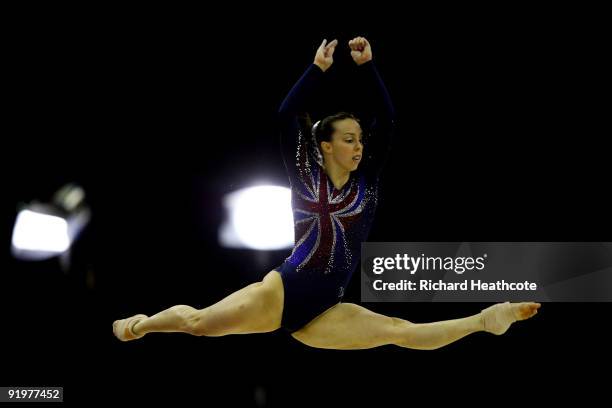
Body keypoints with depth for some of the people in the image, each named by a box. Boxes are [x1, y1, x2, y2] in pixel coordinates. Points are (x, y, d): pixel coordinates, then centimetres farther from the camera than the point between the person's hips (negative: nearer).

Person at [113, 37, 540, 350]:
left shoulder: (366, 181, 8)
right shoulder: (306, 176, 2)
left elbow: (386, 118, 0)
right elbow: (287, 116, -9)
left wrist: (366, 65, -8)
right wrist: (319, 68, -12)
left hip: (323, 312, 3)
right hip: (281, 293, -3)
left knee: (399, 330, -11)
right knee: (198, 321, -10)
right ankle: (140, 324, 20)